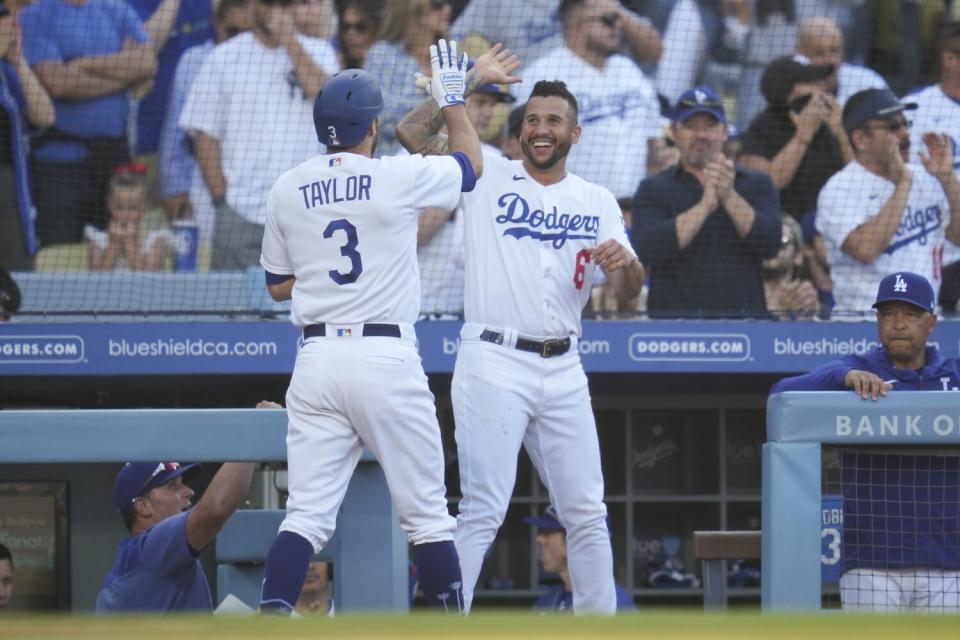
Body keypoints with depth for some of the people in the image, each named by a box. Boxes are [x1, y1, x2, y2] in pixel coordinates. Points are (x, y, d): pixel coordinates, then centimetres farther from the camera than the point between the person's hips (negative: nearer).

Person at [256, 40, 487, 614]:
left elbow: (278, 284, 16)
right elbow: (471, 164, 16)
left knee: (309, 512, 0)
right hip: (387, 357, -3)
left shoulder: (287, 191, 6)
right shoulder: (400, 178, -5)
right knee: (427, 513, 6)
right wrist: (452, 98, 30)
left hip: (317, 358, 3)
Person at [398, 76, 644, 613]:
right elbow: (413, 131, -5)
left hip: (563, 371, 4)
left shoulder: (598, 202, 11)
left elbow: (631, 289, 4)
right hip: (493, 363, -4)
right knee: (482, 512, -10)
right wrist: (469, 84, -12)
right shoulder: (488, 175, 4)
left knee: (587, 511, 6)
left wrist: (625, 262, -18)